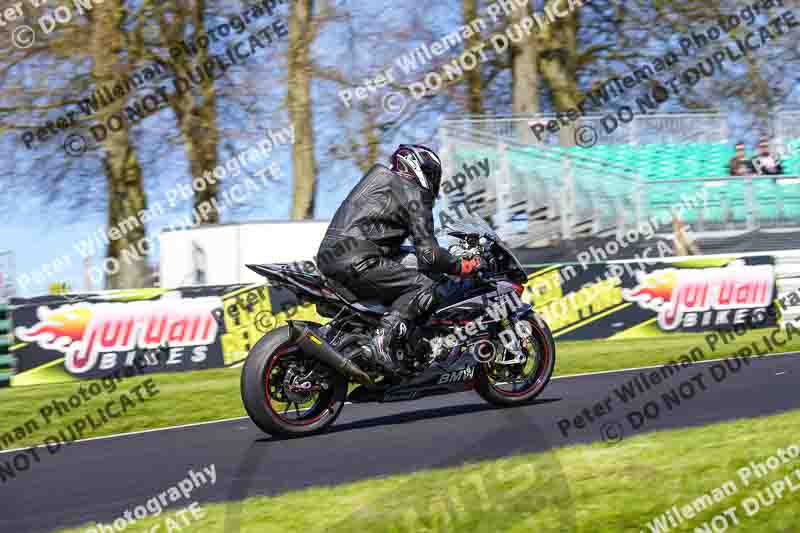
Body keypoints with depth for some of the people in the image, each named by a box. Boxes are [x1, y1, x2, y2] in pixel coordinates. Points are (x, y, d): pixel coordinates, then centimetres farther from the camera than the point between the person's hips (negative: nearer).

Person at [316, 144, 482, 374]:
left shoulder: (379, 176, 27)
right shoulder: (415, 195, 1)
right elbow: (428, 255, -7)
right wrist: (461, 267, 7)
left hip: (327, 257, 9)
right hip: (358, 260, -9)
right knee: (423, 287, -7)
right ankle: (385, 336, -27)